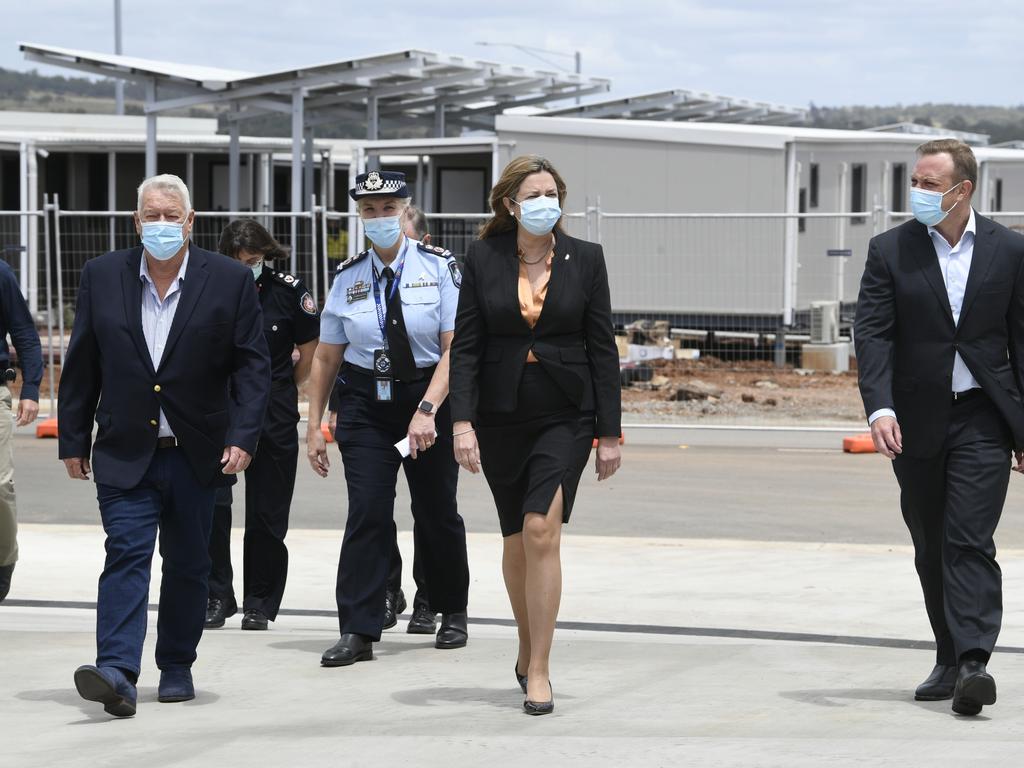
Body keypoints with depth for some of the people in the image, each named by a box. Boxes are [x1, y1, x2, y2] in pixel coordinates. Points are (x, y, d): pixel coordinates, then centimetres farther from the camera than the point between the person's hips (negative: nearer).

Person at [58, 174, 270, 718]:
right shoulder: (102, 276, 2)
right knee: (127, 554, -13)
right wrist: (73, 440, 6)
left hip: (197, 455, 0)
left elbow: (253, 365, -1)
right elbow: (81, 365, 7)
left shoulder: (229, 280, -2)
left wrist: (242, 437, -11)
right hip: (125, 453, 0)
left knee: (187, 565, 9)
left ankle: (176, 667, 23)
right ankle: (117, 673, -22)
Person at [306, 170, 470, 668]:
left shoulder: (438, 267, -4)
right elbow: (325, 358, 10)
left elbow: (455, 348, -10)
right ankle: (358, 632, -8)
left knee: (436, 512, 9)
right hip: (366, 403, 1)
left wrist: (427, 411, -20)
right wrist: (314, 427, 6)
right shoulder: (349, 278, 5)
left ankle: (452, 613, 30)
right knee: (367, 512, -9)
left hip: (429, 398, -1)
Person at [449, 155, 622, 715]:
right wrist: (462, 421, -11)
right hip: (501, 416, 2)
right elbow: (465, 345, -1)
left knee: (541, 530, -15)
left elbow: (602, 349, 1)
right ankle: (529, 648, 32)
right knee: (517, 539, 11)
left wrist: (609, 433, -1)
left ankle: (537, 670, -12)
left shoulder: (585, 259, 0)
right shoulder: (483, 259, 1)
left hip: (564, 415, -2)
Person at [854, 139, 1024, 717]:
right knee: (932, 550, 10)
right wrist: (880, 409, -21)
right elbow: (872, 333, -6)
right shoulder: (891, 251, 1)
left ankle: (973, 663, -19)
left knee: (970, 542, -13)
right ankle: (950, 661, 21)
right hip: (916, 423, 2)